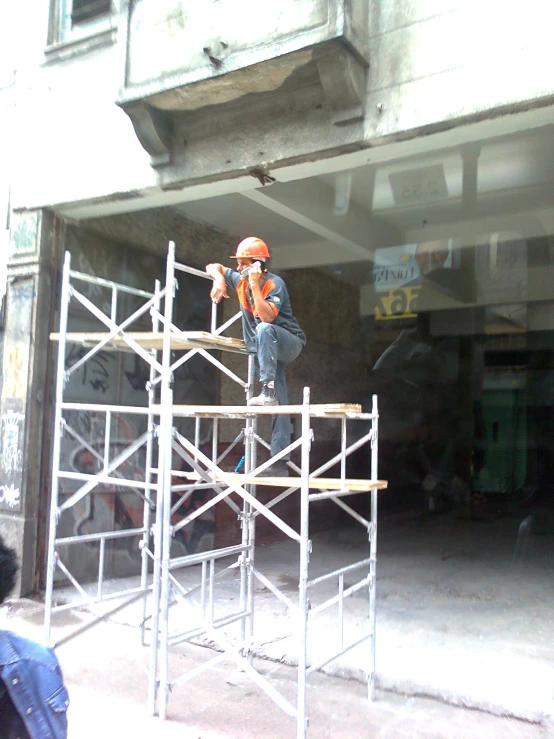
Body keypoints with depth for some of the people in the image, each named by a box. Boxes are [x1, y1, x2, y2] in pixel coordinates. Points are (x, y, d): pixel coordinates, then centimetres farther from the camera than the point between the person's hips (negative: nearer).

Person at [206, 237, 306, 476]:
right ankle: (280, 461, -1)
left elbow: (267, 317, -33)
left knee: (264, 329, -39)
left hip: (289, 342, -6)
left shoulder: (274, 284, -18)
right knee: (279, 404, 0)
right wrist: (220, 279, -6)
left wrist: (255, 286, -30)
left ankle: (268, 391, -40)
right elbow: (214, 267, 16)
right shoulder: (240, 280, 2)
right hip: (267, 348, 6)